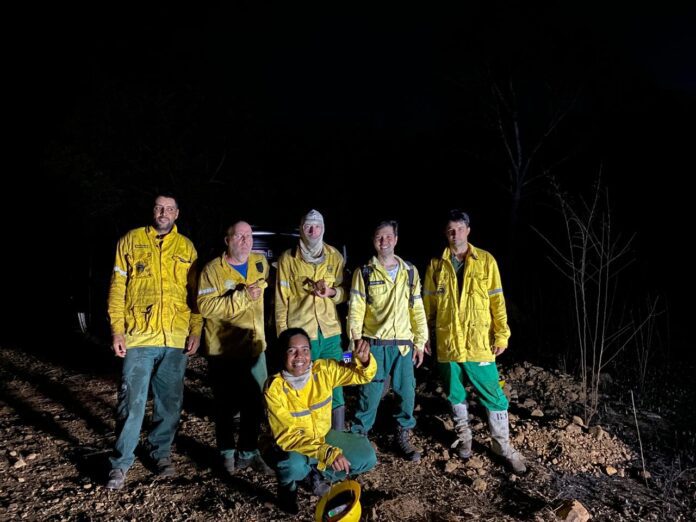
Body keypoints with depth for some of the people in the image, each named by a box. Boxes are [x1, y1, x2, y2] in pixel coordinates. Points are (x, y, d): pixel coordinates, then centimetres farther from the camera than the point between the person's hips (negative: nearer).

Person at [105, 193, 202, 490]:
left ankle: (161, 453, 29)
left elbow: (195, 293, 9)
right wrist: (116, 330, -5)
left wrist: (195, 331, 0)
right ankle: (121, 463, 17)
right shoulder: (131, 241, 4)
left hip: (176, 340, 2)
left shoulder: (187, 248, 9)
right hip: (138, 337, -2)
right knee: (132, 402, 0)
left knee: (170, 402, 11)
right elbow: (117, 288, 2)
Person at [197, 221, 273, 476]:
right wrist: (242, 297, -27)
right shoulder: (213, 270, -11)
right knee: (225, 406, 11)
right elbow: (205, 306, -24)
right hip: (223, 351, -4)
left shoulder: (260, 262, 6)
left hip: (254, 347, 5)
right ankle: (227, 453, 30)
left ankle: (248, 453, 29)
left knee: (255, 405, 11)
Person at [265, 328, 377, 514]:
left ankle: (318, 474, 12)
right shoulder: (275, 388, -26)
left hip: (323, 436, 4)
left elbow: (361, 374, -7)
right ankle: (287, 485, 1)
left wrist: (364, 360, -32)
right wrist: (325, 452, -41)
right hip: (294, 444, -4)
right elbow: (287, 435, -27)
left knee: (367, 457, -13)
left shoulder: (324, 370, -17)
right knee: (295, 466, -37)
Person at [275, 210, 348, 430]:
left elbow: (345, 292, 11)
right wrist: (282, 333, -1)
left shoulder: (335, 256, 5)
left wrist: (332, 292, -11)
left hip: (330, 333, 2)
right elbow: (281, 299, 1)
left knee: (335, 388, 5)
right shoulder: (288, 258, -1)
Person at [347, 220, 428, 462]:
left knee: (407, 391, 7)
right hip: (374, 344, -2)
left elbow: (417, 309, 9)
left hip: (403, 343, 3)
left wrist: (420, 342, 6)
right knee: (370, 393, 2)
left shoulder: (410, 271, 8)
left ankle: (403, 435, 26)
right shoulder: (364, 272, 0)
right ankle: (359, 436, 20)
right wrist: (357, 337, -15)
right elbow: (355, 308, -3)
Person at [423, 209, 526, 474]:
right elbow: (428, 303, 7)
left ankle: (503, 446, 21)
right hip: (447, 342, 2)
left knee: (493, 394, 4)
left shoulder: (486, 261, -2)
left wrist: (501, 334, -6)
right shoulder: (436, 265, 2)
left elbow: (497, 300, -2)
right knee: (455, 393, 15)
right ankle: (463, 436, 37)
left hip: (479, 342, -1)